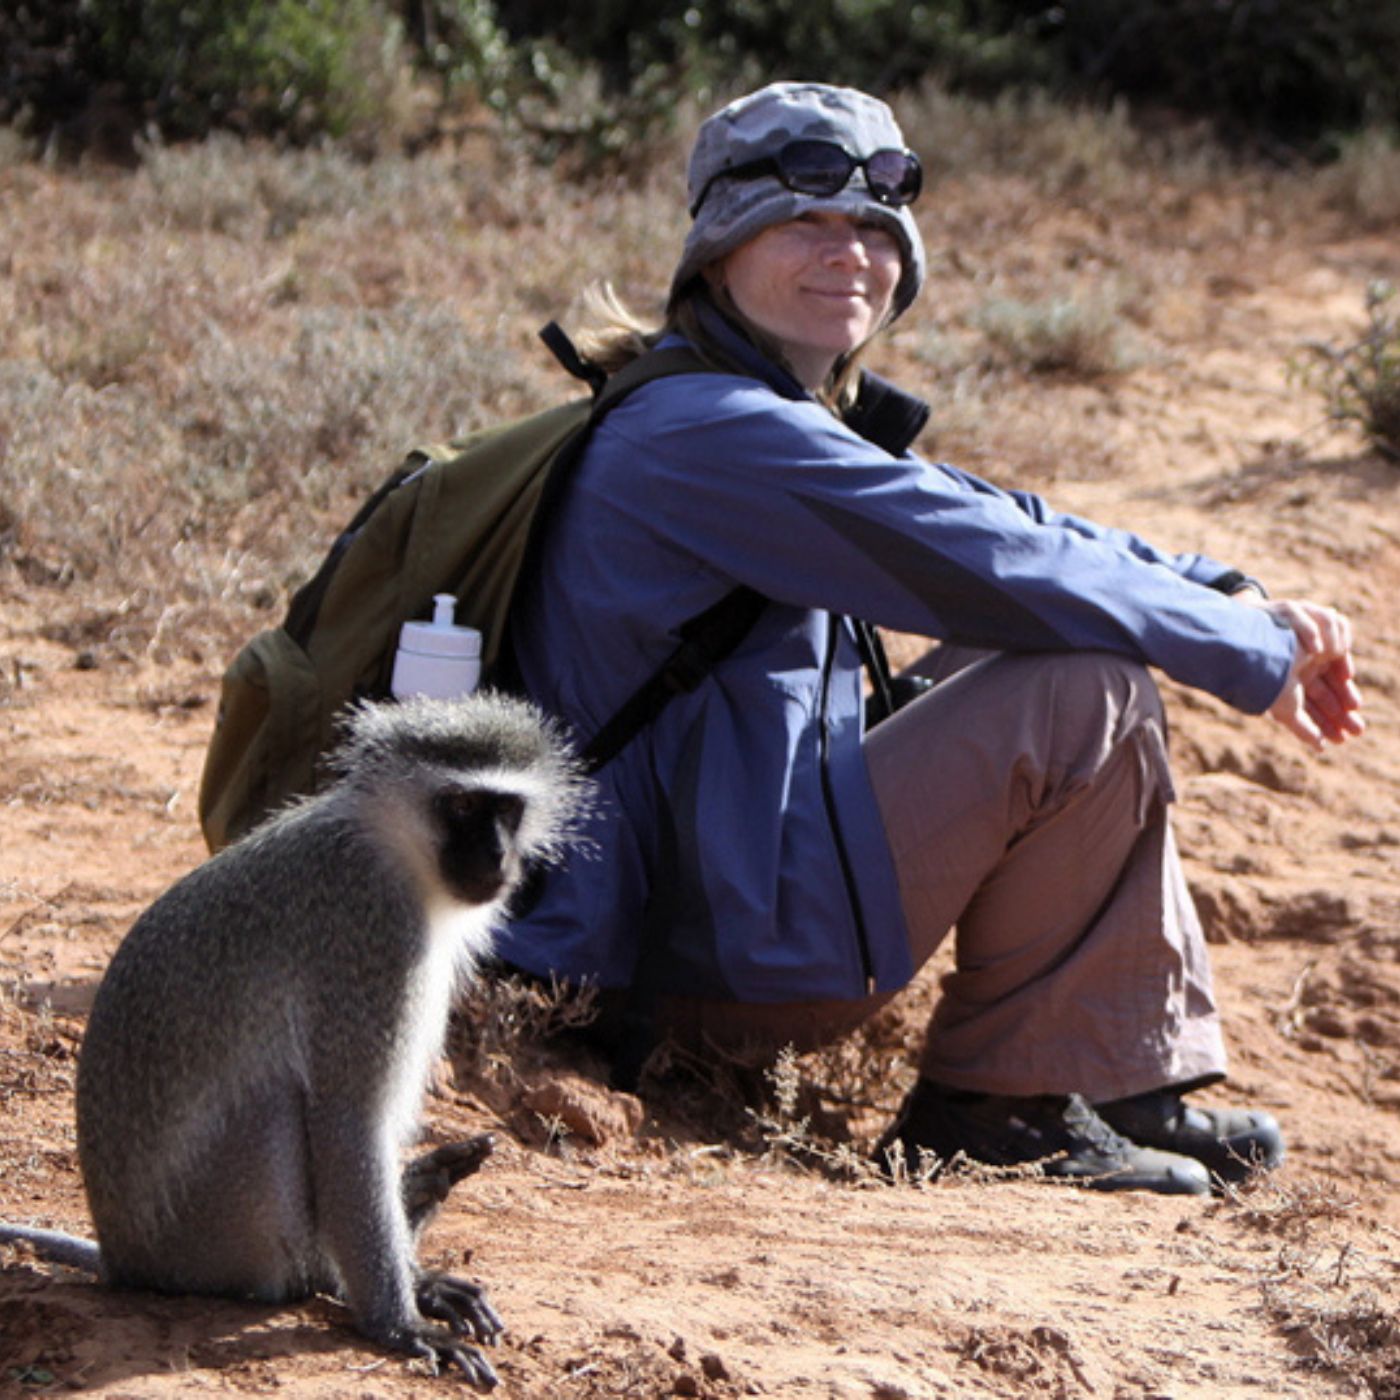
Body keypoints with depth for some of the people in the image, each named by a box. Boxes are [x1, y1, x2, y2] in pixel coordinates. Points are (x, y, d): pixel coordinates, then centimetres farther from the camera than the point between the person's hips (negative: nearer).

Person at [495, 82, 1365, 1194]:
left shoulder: (795, 423, 15)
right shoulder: (716, 433, -17)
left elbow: (1001, 521, 18)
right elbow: (998, 567, -19)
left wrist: (1233, 599, 6)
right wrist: (1253, 652, -8)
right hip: (717, 951, -11)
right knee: (1091, 696, -14)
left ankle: (1140, 1076, 10)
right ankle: (998, 1100, -3)